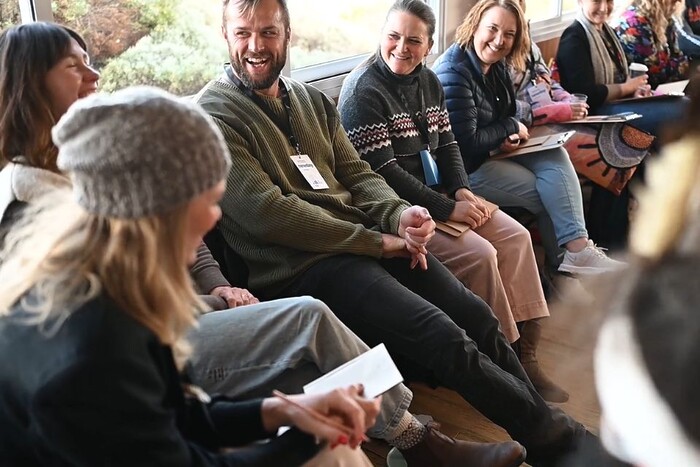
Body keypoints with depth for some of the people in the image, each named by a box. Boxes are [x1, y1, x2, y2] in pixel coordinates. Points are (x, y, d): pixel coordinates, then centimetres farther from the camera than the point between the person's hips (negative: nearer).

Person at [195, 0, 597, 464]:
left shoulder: (312, 100, 16)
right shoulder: (214, 115, -7)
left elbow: (358, 174, 14)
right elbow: (265, 212, -17)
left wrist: (399, 215, -10)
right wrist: (376, 241, -14)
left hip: (366, 236, 7)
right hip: (301, 268, -7)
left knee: (477, 316, -4)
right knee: (444, 337, -18)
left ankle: (540, 414, 15)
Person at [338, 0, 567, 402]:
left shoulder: (428, 81, 10)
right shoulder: (363, 90, -15)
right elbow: (383, 172, -20)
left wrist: (462, 190, -4)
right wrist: (447, 209, -20)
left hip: (436, 195, 9)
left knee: (515, 236, -4)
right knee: (479, 254, -22)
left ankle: (526, 355, -1)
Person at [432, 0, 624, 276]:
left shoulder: (496, 65, 4)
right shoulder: (454, 72, -22)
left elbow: (508, 114, 18)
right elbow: (466, 143, -26)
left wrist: (510, 136, -6)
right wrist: (510, 128, -11)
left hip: (493, 152, 8)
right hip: (466, 167, -8)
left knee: (555, 156, -14)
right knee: (547, 194, -13)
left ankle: (577, 248, -19)